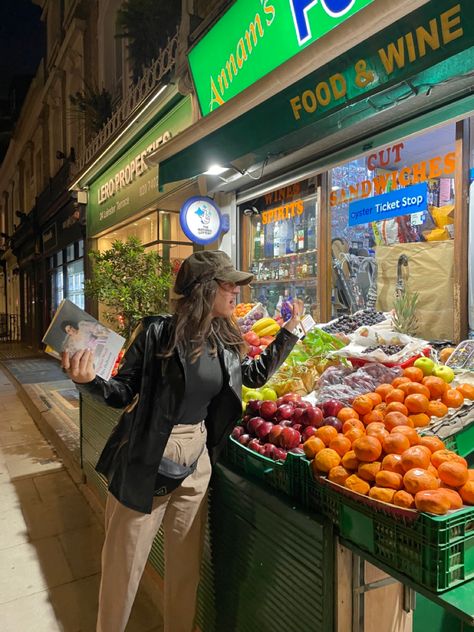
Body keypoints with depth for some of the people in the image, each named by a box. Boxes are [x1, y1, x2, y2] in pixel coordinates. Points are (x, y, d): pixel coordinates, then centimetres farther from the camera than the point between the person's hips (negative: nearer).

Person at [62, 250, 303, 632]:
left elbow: (256, 375, 18)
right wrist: (90, 382, -28)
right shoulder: (158, 332, -15)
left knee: (187, 561, 20)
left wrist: (289, 331, 16)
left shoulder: (226, 340, 1)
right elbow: (124, 391, -8)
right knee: (124, 562, 12)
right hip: (147, 461, -4)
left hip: (197, 460, 5)